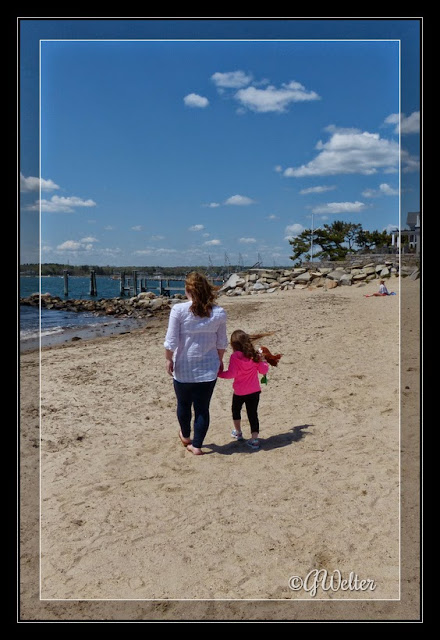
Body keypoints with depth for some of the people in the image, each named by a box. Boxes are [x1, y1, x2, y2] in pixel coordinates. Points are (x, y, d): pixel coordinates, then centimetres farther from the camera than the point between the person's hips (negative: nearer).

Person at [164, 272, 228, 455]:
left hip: (183, 368, -1)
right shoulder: (219, 313, -5)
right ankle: (197, 445, 17)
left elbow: (171, 340, -11)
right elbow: (222, 342, 4)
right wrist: (220, 359, 18)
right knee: (203, 408, 10)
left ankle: (185, 436, 42)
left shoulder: (178, 310, -13)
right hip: (208, 368, 1)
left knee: (183, 404, 21)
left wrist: (168, 359, 2)